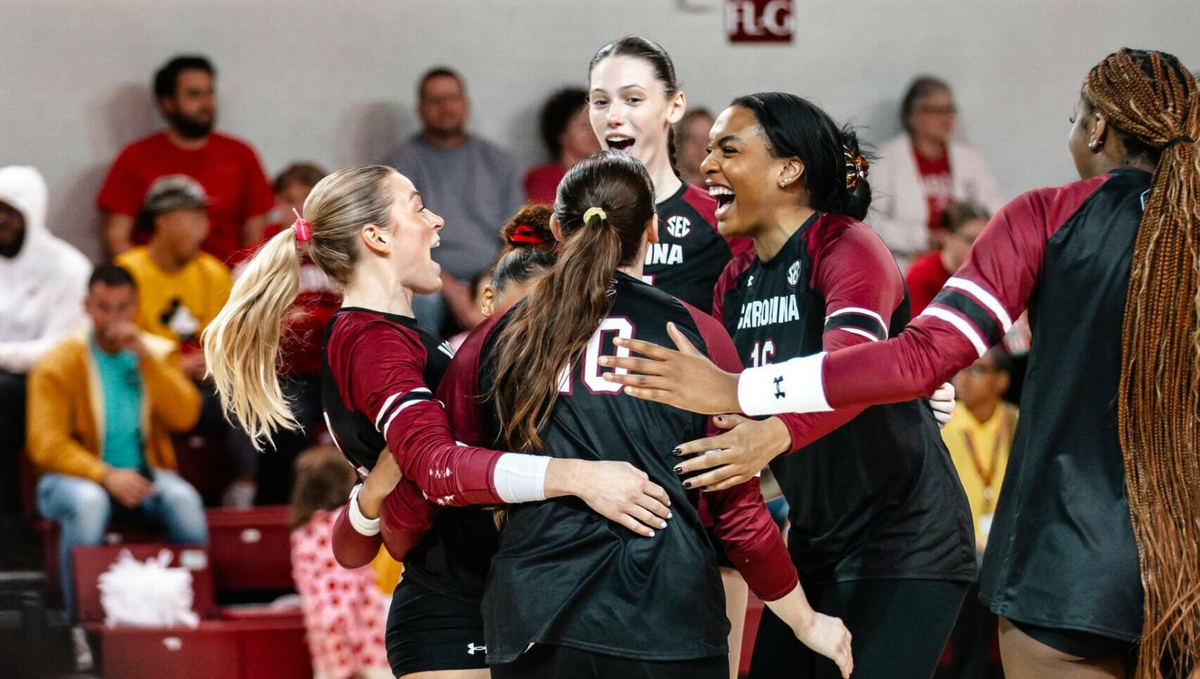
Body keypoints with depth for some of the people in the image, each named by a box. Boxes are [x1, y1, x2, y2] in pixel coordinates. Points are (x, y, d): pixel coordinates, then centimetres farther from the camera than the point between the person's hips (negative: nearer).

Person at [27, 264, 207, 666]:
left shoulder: (158, 353, 6)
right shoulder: (59, 364, -5)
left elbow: (185, 417, -7)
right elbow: (46, 444, -13)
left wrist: (146, 358, -16)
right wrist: (107, 476, -27)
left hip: (143, 476, 3)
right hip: (77, 476, -3)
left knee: (183, 499, -30)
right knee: (88, 503, -37)